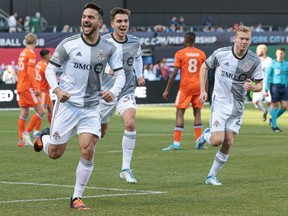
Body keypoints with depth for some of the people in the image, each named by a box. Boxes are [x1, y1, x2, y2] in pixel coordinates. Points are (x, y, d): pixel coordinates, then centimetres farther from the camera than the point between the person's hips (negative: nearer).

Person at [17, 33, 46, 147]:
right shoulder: (31, 53, -10)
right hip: (28, 87, -9)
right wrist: (36, 88, -19)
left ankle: (21, 140, 6)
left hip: (20, 86, 9)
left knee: (24, 113, 8)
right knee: (40, 111, -6)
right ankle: (26, 132, -10)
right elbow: (30, 72, -19)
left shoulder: (22, 53, 15)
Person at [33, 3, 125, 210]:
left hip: (91, 107, 1)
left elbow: (120, 74, 5)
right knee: (55, 153, 6)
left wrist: (113, 92, -15)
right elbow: (50, 69, 0)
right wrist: (57, 89, -17)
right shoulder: (68, 44, -8)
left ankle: (77, 197, 1)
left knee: (88, 151, -13)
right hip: (67, 104, -1)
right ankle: (45, 136, 43)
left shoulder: (109, 49, -2)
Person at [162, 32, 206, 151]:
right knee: (197, 113, 9)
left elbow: (174, 73, -7)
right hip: (198, 86, 4)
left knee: (180, 113, -3)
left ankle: (176, 143, -9)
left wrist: (167, 90, -2)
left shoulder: (180, 53, -3)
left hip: (185, 86, -4)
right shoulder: (201, 54, 7)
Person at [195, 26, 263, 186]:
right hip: (220, 102, -2)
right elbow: (204, 67, 6)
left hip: (237, 107, 2)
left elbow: (260, 85, -1)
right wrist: (203, 91, 0)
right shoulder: (221, 54, -10)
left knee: (228, 143, -1)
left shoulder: (255, 61, -8)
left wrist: (252, 87, -25)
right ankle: (206, 135, 22)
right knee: (217, 140, -14)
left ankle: (211, 176, 15)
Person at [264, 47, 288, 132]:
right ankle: (274, 126, 8)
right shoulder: (272, 64, -2)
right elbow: (267, 77, -3)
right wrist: (265, 90, -9)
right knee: (275, 105, -3)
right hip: (274, 86, -4)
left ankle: (272, 120, 19)